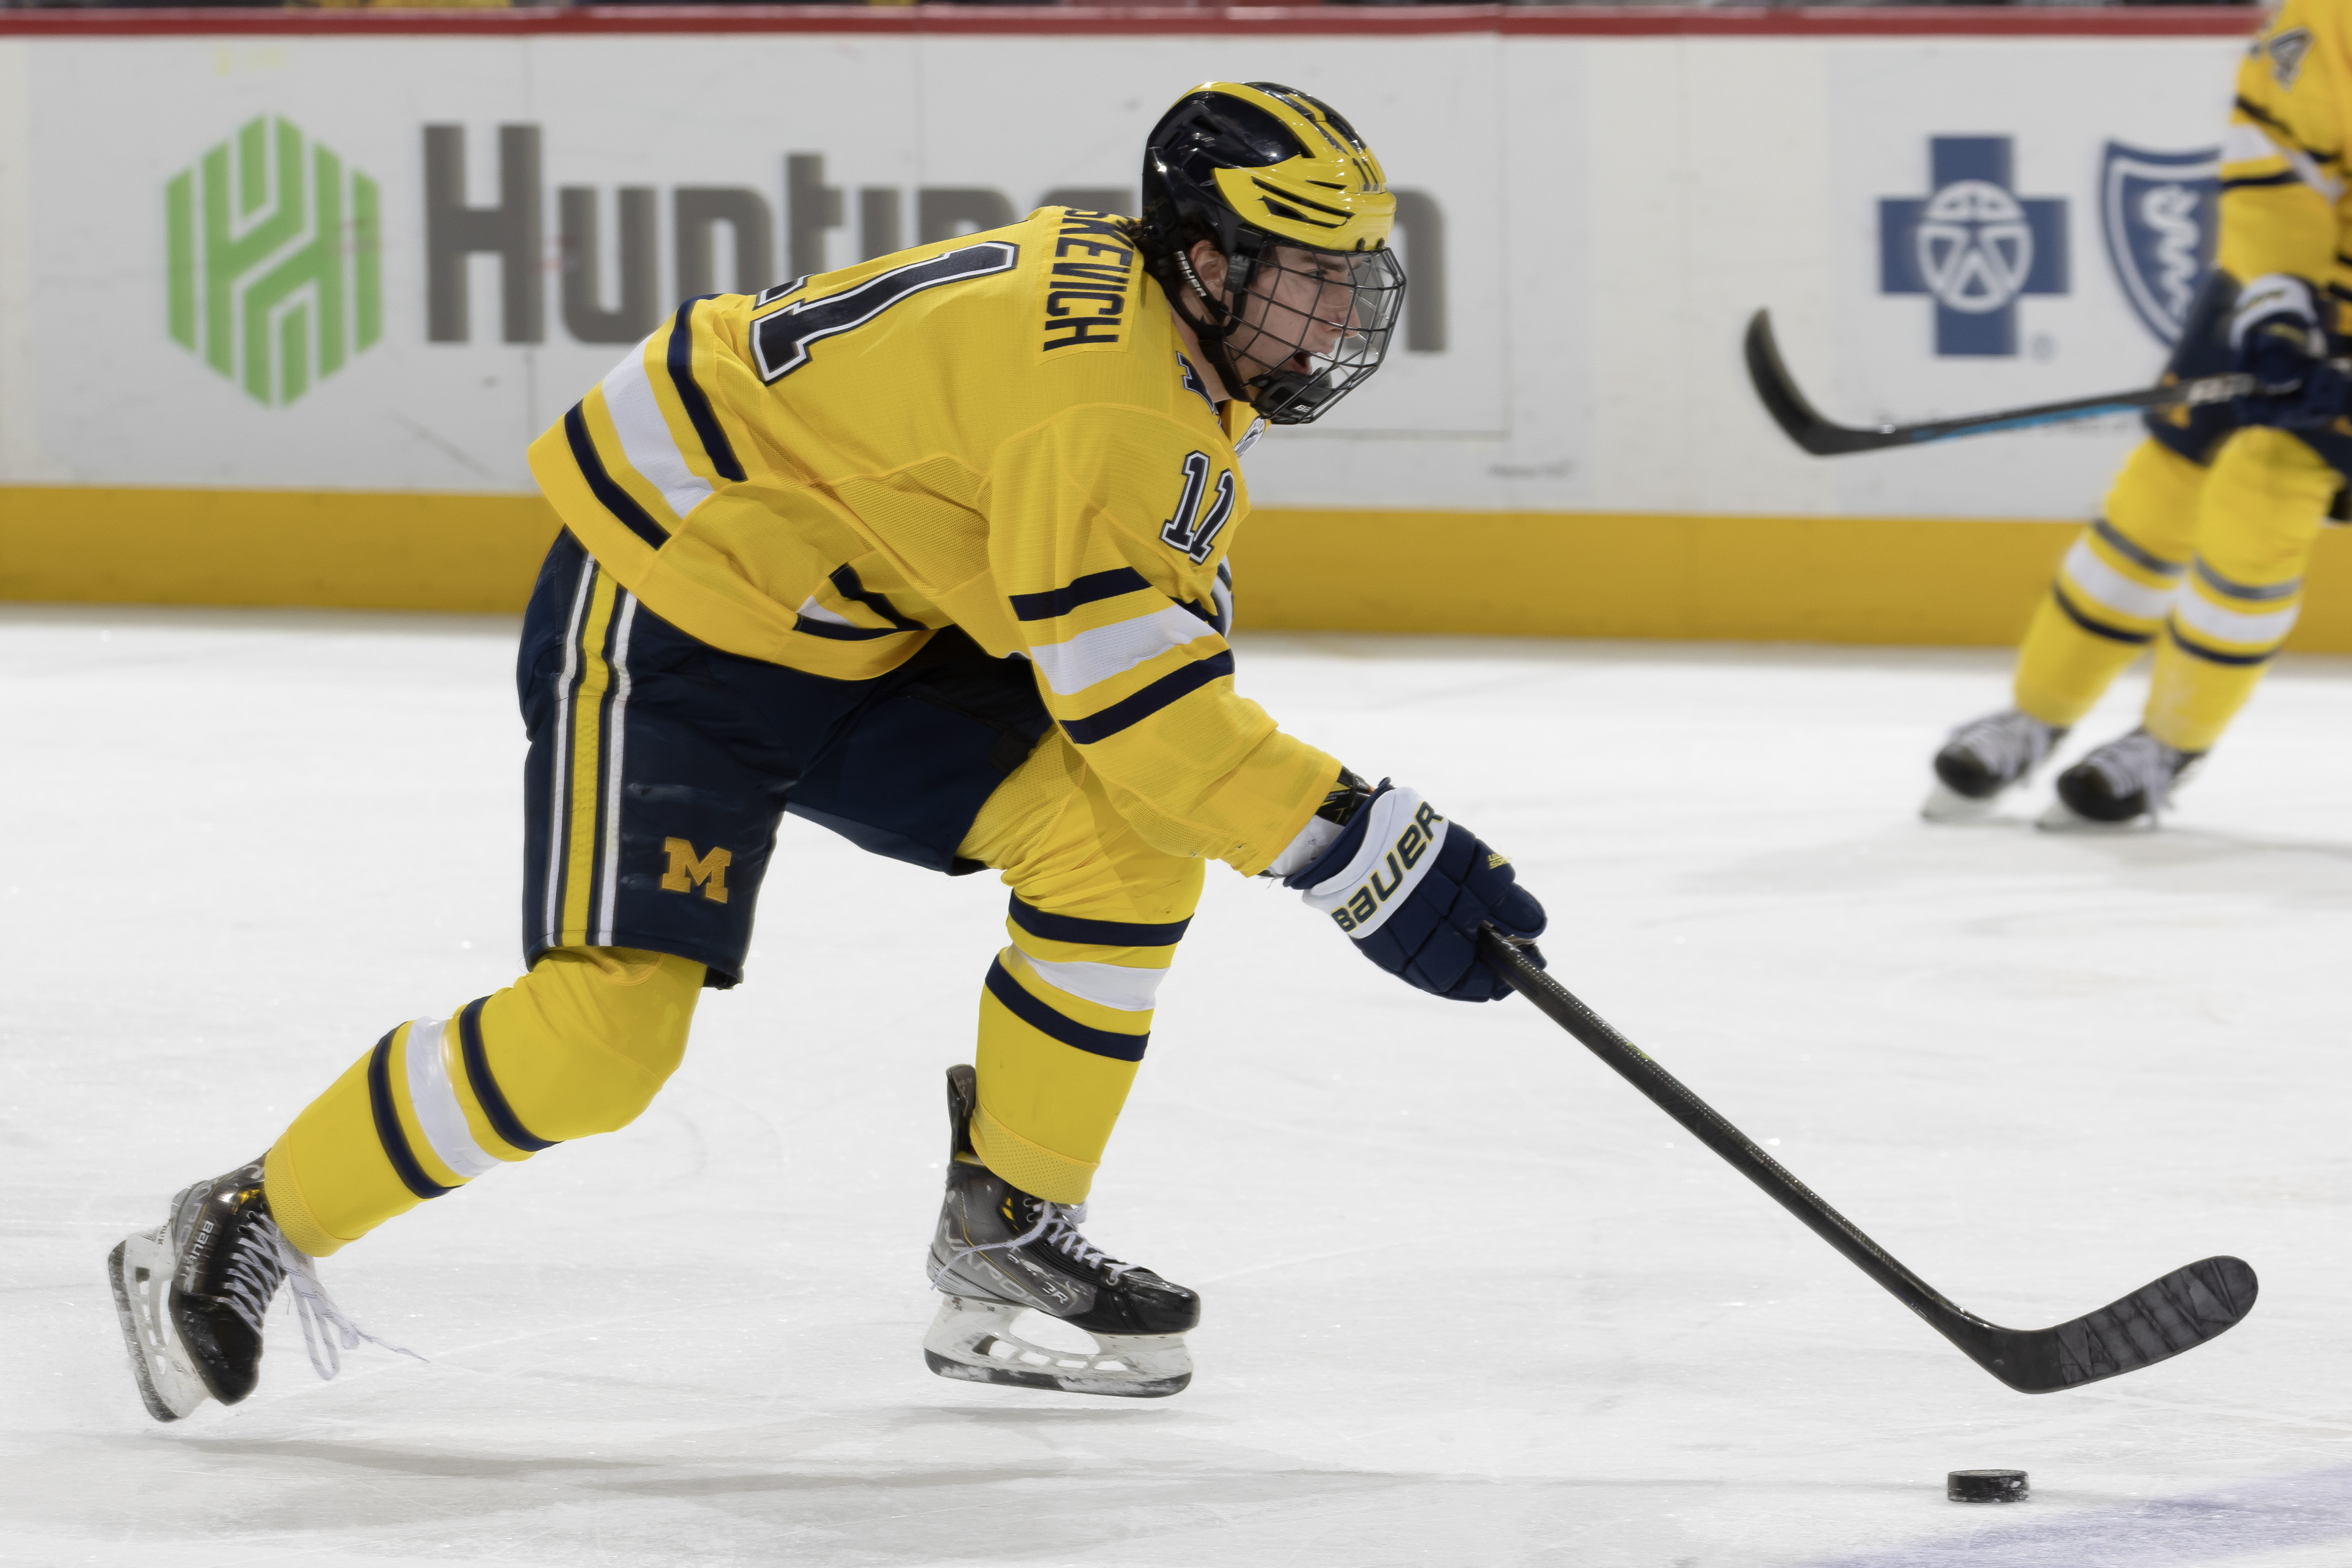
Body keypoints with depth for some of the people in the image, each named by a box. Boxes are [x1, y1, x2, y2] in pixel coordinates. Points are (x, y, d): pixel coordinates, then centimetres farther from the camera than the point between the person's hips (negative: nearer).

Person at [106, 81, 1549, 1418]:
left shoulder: (1160, 327, 3)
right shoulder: (1103, 390, -29)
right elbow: (1138, 709, -32)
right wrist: (1368, 847, -31)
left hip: (860, 635, 9)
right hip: (670, 612, -9)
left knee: (1126, 844, -9)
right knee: (603, 1030, -18)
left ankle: (1008, 1228, 5)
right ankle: (246, 1232, -1)